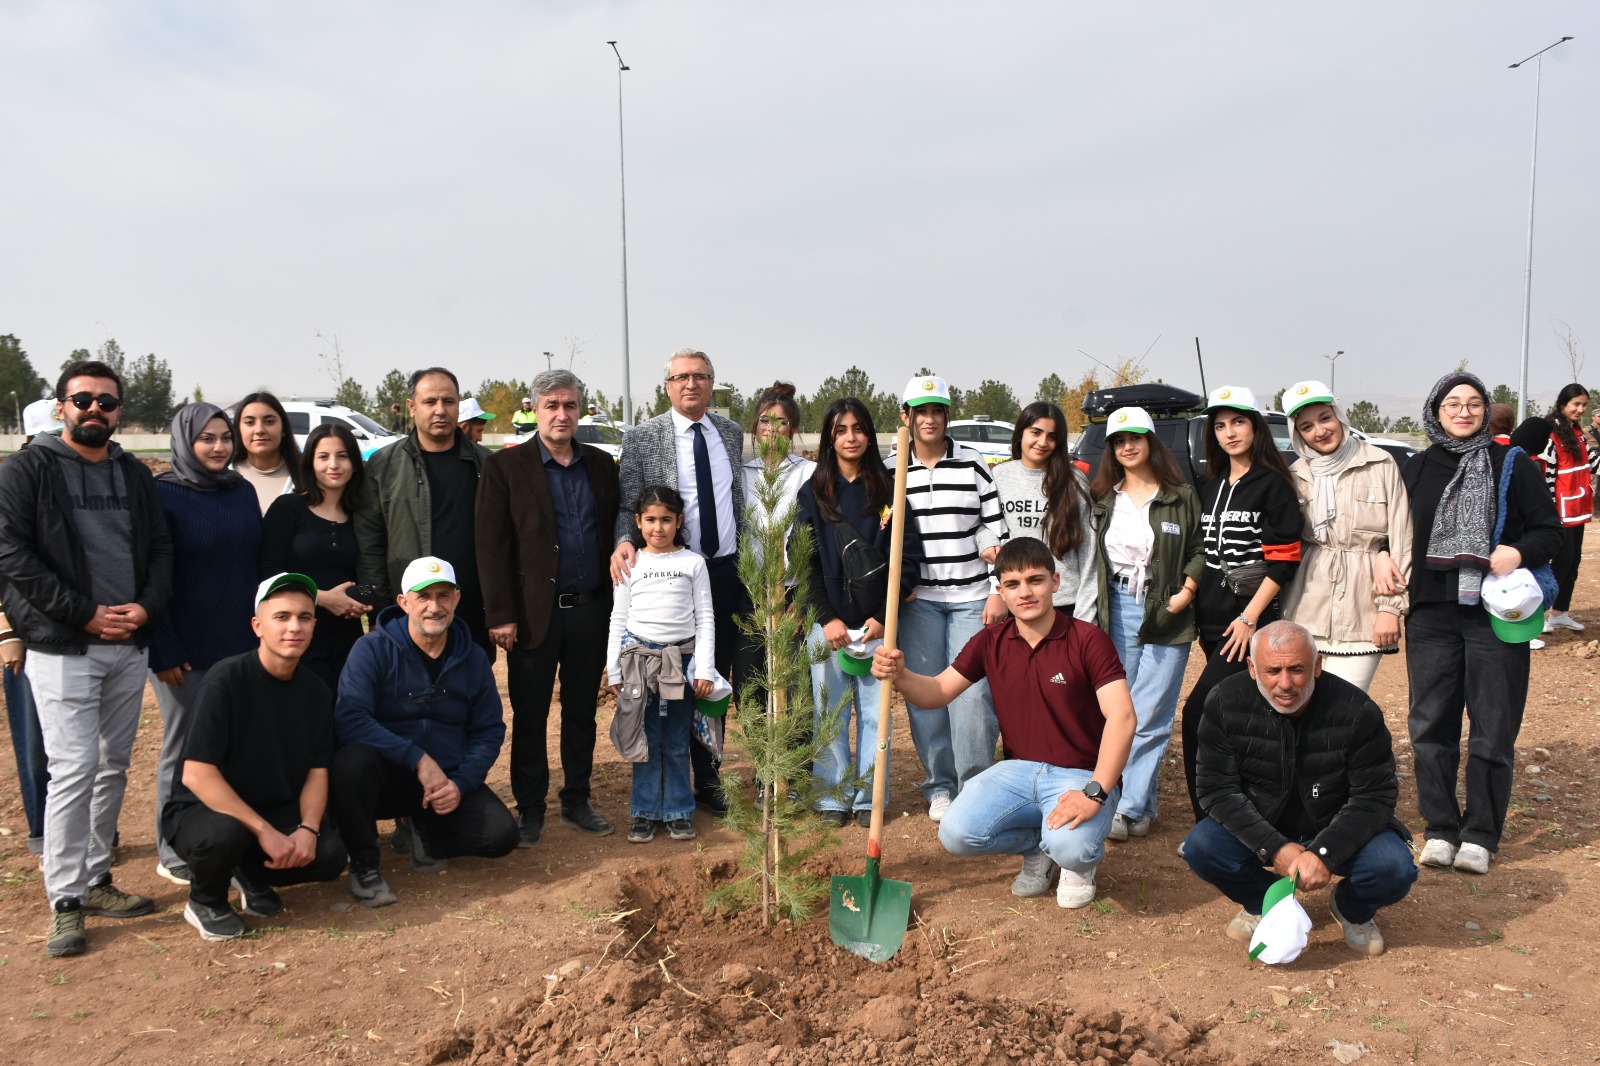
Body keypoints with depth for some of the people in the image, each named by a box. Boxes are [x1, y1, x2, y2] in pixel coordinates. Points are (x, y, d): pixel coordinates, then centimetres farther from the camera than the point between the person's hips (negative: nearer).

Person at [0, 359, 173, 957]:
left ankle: (95, 879, 23)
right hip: (62, 647, -5)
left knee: (113, 766, 10)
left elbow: (160, 549, 11)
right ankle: (65, 901, 2)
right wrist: (86, 614, -15)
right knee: (74, 768, -9)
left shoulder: (134, 474, 12)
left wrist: (147, 606, -8)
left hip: (129, 646, 5)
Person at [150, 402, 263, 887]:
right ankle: (173, 855, 20)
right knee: (185, 749, 6)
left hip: (241, 643, 5)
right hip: (186, 650, -5)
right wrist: (163, 650, -13)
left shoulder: (242, 491, 9)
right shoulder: (162, 495, -8)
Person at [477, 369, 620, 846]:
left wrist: (618, 600, 4)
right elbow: (491, 545, -7)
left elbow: (614, 532, 11)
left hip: (591, 610, 3)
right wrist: (500, 615, -12)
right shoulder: (505, 466, -3)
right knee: (529, 716, 6)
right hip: (534, 611, -3)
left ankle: (577, 801, 27)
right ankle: (530, 809, 20)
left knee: (582, 712, 13)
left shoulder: (601, 465, 8)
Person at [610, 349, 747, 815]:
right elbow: (627, 505, -5)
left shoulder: (731, 432, 8)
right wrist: (624, 542, -24)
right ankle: (704, 780, 23)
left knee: (716, 679, 10)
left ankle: (708, 779, 25)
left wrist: (745, 557, 11)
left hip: (729, 571, 3)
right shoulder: (642, 437, -4)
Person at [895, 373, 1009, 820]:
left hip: (971, 597, -1)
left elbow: (996, 532, 1)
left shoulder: (974, 465, 3)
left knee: (973, 694, -7)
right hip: (917, 599, 1)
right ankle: (940, 786, 19)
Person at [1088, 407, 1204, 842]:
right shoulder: (1102, 499, 11)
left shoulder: (1182, 497, 4)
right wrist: (1094, 607, 2)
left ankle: (1129, 807, 4)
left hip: (1166, 613, -2)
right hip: (1116, 611, 3)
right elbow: (1086, 553, 11)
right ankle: (1141, 807, 14)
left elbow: (1199, 548, 5)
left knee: (1150, 717, -4)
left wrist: (1187, 590, -8)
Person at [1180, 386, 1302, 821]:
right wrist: (1192, 600, 11)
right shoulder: (1211, 489, 16)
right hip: (1213, 621, 7)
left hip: (1250, 622, -7)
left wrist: (1249, 618, -16)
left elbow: (1283, 561, -11)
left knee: (1197, 713, -15)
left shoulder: (1273, 485, -6)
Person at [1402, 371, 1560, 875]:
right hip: (1430, 612, 2)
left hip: (1495, 613, -2)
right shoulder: (1415, 469, 9)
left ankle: (1480, 835, 14)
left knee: (1493, 729, 2)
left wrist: (1519, 553, -16)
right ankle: (1440, 829, 18)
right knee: (1431, 725, 6)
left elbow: (1550, 531, 3)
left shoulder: (1513, 465, 3)